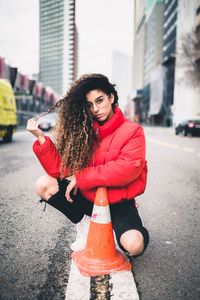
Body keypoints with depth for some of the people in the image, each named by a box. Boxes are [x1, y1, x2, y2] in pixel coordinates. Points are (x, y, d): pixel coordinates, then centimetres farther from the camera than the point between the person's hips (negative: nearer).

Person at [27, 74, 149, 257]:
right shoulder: (83, 131, -1)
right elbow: (61, 168, -5)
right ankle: (85, 225, 4)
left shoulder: (132, 131, -9)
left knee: (134, 246, -29)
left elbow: (128, 169, -24)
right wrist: (41, 138, -16)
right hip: (87, 196, 4)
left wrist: (81, 177, -19)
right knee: (44, 185, -12)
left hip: (118, 201, -3)